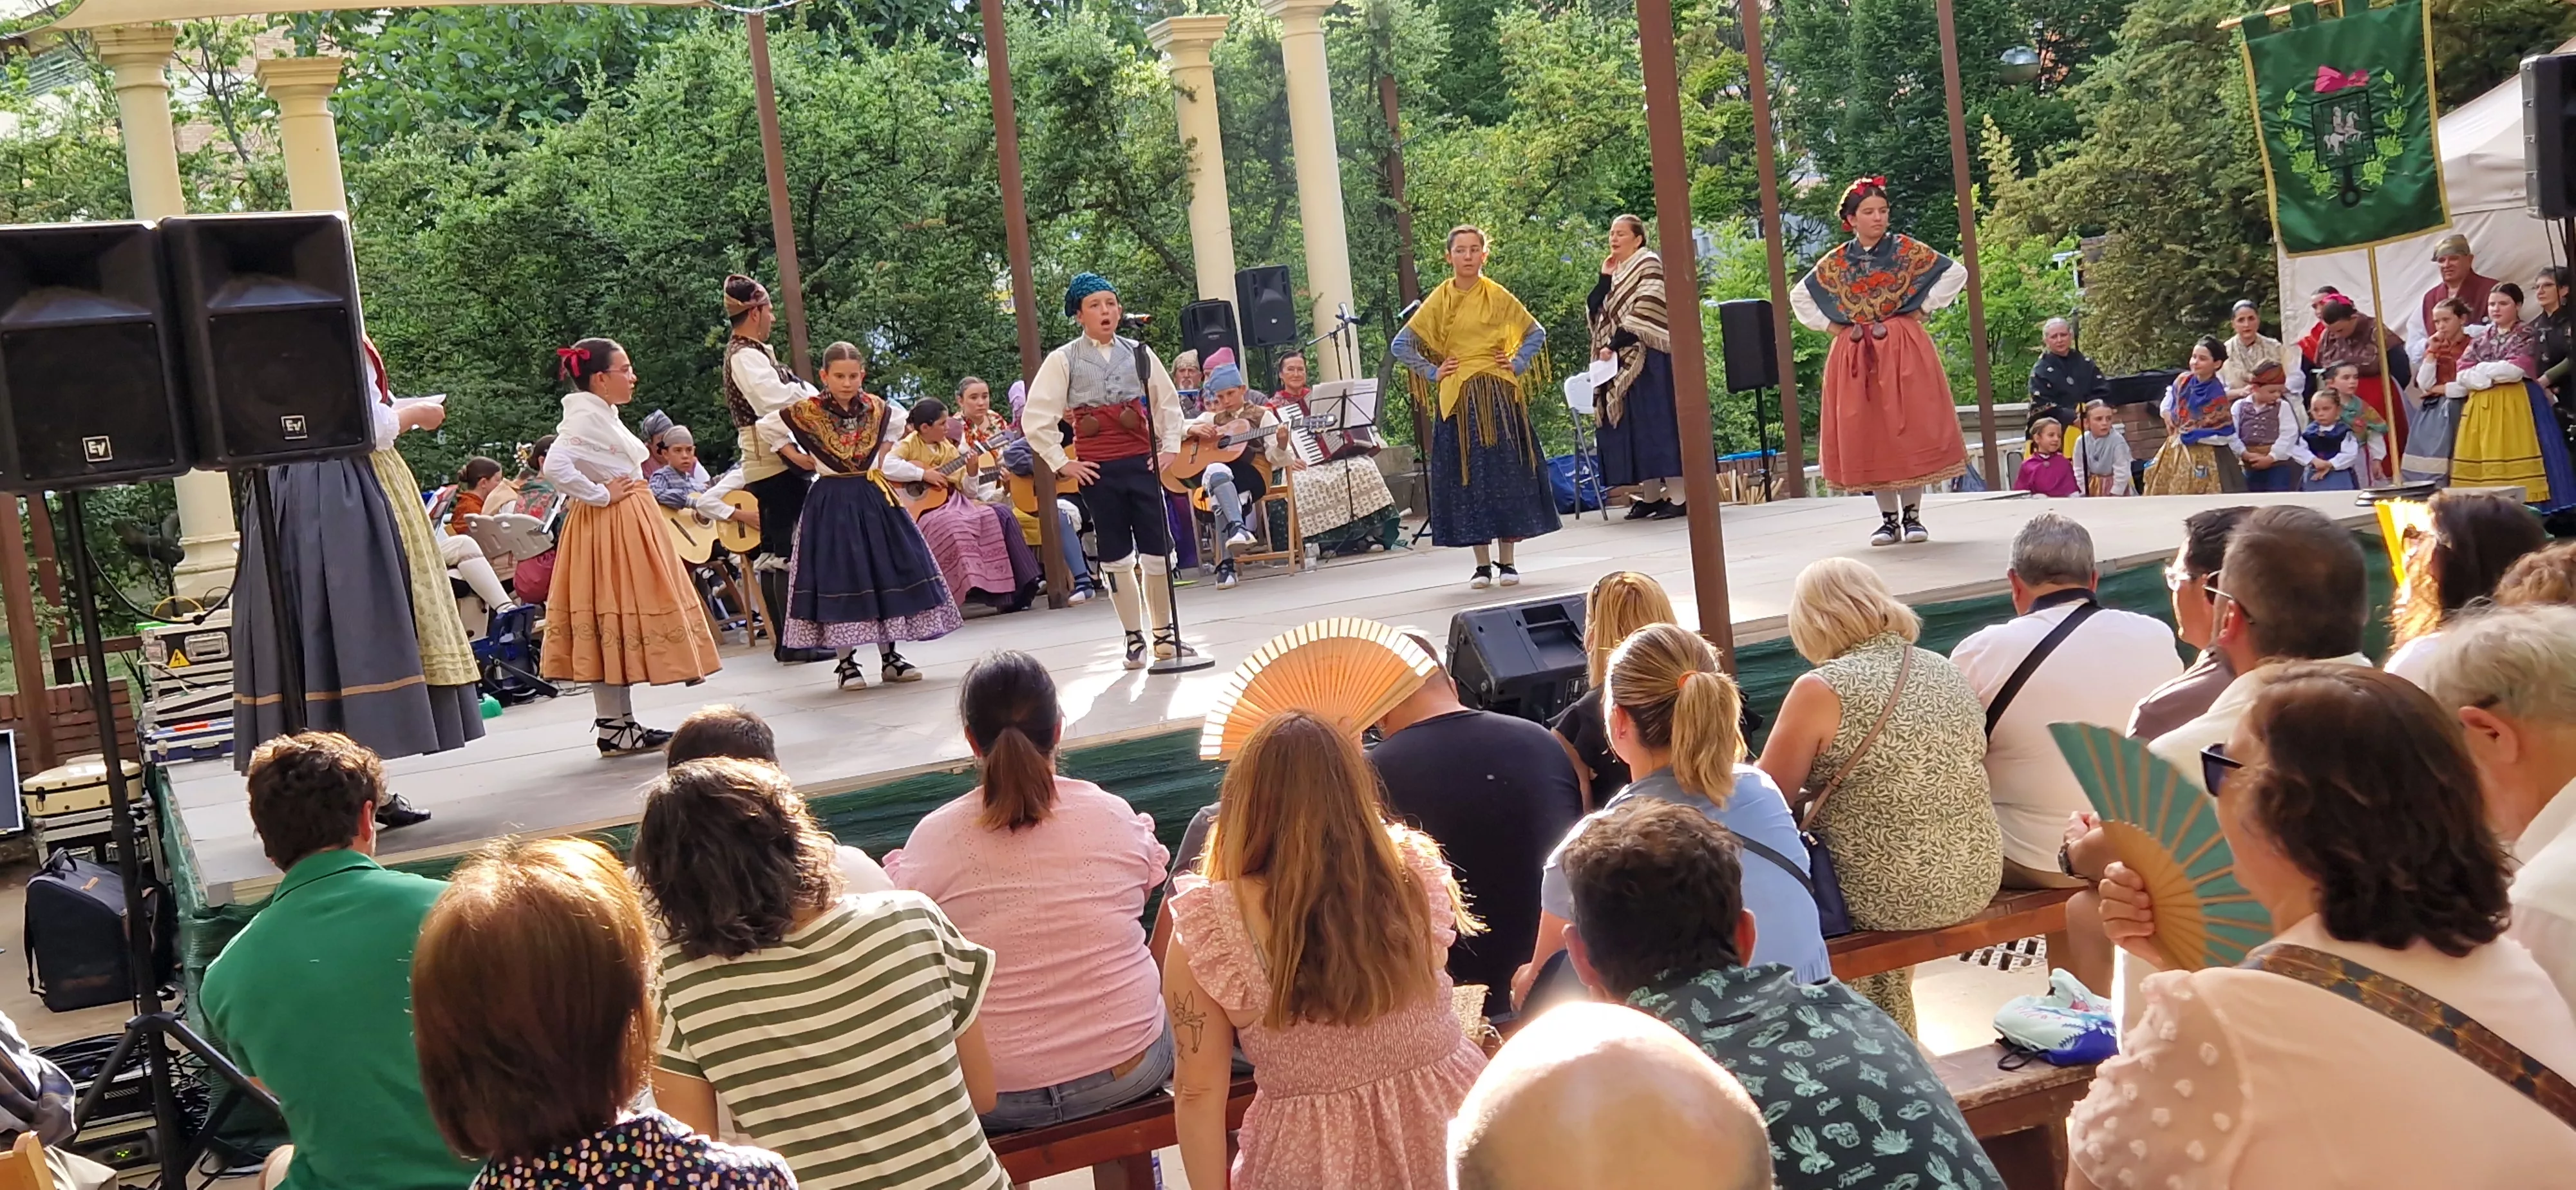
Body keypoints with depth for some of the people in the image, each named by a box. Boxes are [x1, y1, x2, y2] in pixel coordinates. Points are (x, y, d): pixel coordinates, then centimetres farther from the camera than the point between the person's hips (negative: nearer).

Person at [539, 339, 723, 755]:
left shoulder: (602, 416, 15)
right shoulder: (586, 418, -15)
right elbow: (555, 466, -28)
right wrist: (601, 495, -19)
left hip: (629, 522, 10)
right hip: (610, 524, -10)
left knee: (621, 622, 11)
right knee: (614, 620, -6)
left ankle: (619, 723, 16)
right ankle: (613, 728, -2)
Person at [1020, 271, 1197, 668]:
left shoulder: (1138, 353, 7)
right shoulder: (1063, 361, 0)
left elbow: (1169, 404, 16)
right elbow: (1035, 419, -1)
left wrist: (1169, 447, 7)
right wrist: (1061, 464, -3)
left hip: (1141, 463, 2)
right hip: (1098, 470, -1)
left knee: (1158, 551, 1)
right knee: (1116, 557, 4)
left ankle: (1165, 634, 16)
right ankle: (1134, 639, 15)